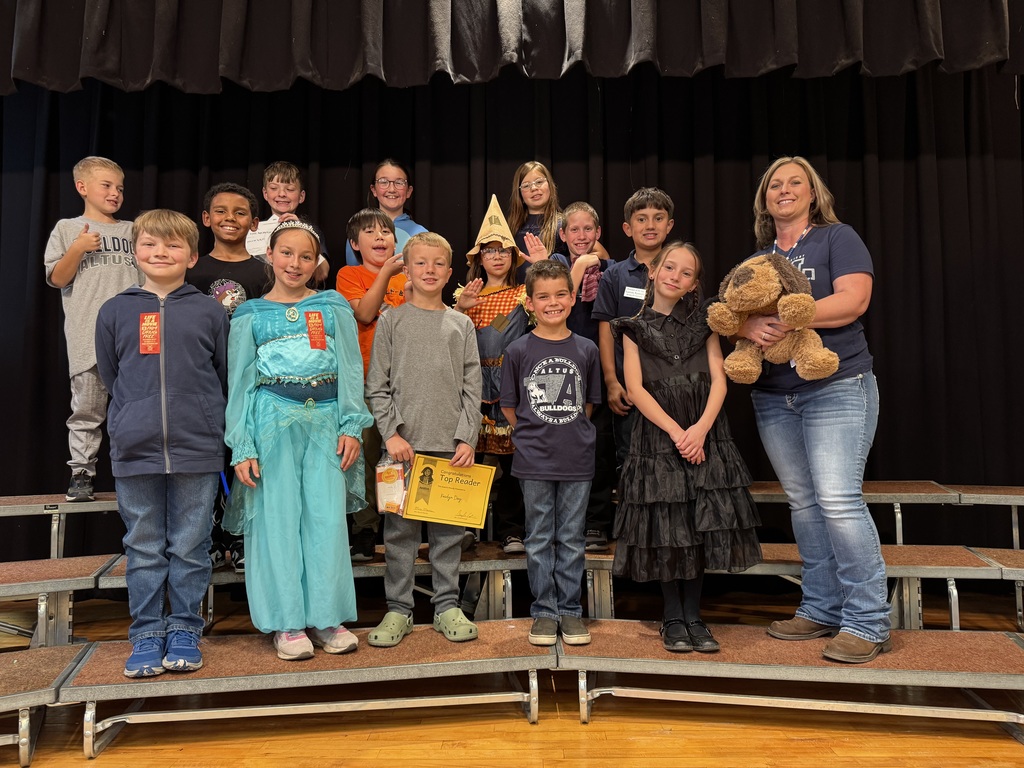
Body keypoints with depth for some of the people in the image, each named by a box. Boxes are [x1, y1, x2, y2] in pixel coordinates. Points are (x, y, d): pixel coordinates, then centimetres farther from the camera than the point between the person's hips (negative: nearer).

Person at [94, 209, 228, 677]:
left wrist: (201, 419, 6)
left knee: (190, 548, 7)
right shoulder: (115, 311, 7)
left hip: (197, 450, -1)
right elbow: (109, 377, 15)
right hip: (134, 450, 1)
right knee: (143, 549, 10)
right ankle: (146, 635, 22)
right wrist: (138, 418, 11)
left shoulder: (209, 312, 2)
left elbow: (226, 377, 8)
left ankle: (185, 631, 21)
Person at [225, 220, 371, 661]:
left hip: (325, 418, 1)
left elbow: (350, 370, 6)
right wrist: (242, 447, -2)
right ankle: (287, 623, 11)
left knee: (327, 516, 0)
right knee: (278, 518, 1)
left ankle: (328, 617, 12)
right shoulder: (250, 315, 8)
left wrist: (352, 426, -4)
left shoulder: (333, 308, 10)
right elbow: (240, 383, 6)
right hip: (273, 418, 0)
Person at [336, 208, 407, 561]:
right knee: (365, 455, -2)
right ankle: (365, 529, 9)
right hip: (364, 379, -3)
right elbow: (364, 313, -11)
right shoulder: (350, 274, 6)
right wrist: (385, 273, -12)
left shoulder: (404, 279, 16)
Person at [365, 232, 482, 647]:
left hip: (452, 444, 2)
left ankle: (447, 605, 20)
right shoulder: (391, 320, 4)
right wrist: (392, 433, -8)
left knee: (449, 530, 8)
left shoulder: (461, 324, 8)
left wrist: (467, 438, -3)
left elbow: (472, 388, 6)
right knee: (400, 529, 4)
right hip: (404, 442, -1)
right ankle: (398, 609, 16)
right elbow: (377, 386, 2)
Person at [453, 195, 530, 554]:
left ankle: (510, 531, 9)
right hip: (475, 385, 2)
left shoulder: (523, 294, 9)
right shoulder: (467, 295, 14)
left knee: (511, 459, 0)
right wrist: (459, 308, -12)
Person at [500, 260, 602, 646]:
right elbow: (509, 406, 5)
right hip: (534, 461, -1)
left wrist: (569, 432, 6)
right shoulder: (518, 350, -3)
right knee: (539, 540, 9)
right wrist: (535, 435, 3)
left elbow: (588, 403, 12)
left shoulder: (586, 350, 2)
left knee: (571, 539, 10)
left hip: (577, 459, 1)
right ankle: (544, 612, 22)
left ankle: (570, 611, 23)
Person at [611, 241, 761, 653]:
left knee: (703, 524, 1)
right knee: (666, 527, 1)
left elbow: (719, 381, 2)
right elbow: (635, 388, -4)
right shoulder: (635, 328, 5)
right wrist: (675, 432, -13)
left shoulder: (702, 323, 11)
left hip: (704, 435, 2)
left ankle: (693, 615, 15)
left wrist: (701, 428, -14)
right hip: (657, 436, -2)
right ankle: (672, 617, 16)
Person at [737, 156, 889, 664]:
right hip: (773, 396, 6)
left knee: (838, 499, -13)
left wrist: (786, 316, -20)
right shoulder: (757, 258, 17)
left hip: (837, 387, -5)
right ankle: (821, 610, 18)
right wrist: (750, 327, -17)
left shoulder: (836, 238, 2)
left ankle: (868, 622, -2)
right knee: (802, 502, 8)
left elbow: (854, 299, -13)